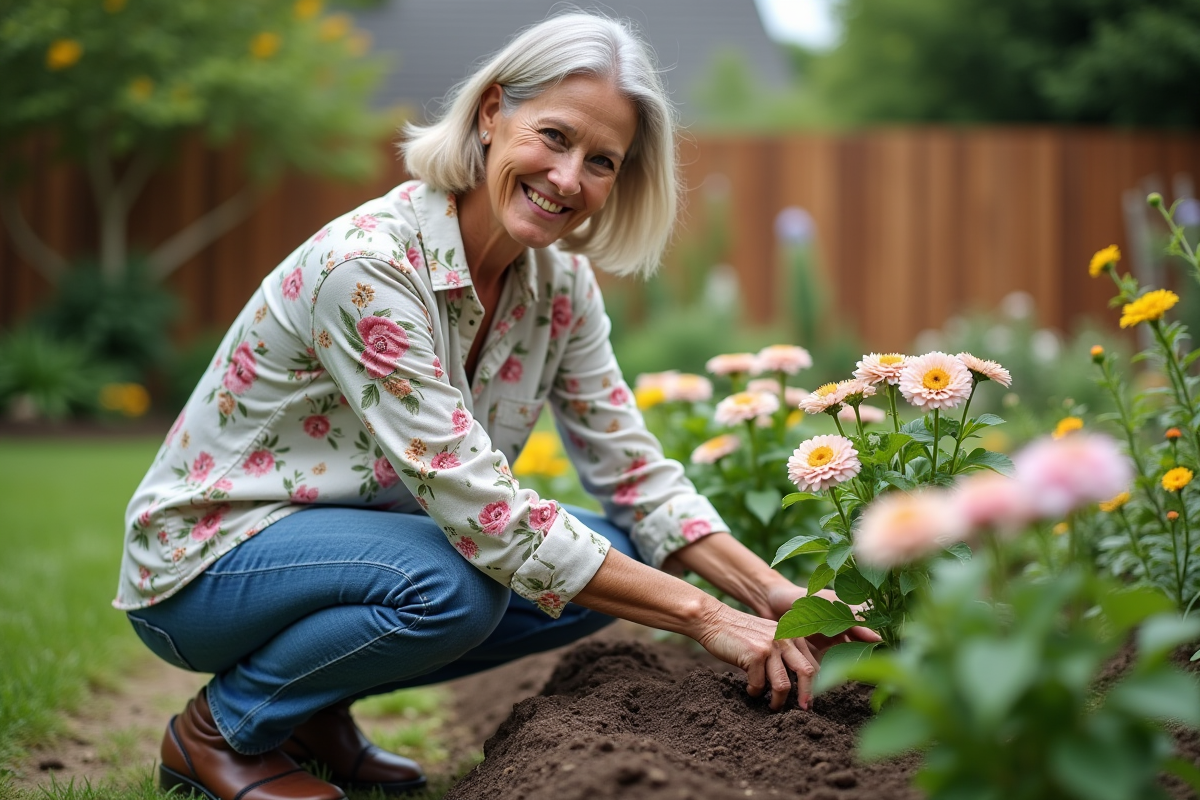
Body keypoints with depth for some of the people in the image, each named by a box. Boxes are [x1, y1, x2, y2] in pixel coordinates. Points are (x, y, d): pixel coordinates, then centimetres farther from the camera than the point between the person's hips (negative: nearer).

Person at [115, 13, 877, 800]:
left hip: (363, 536, 8)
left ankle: (316, 708, 5)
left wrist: (769, 590, -19)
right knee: (451, 584, -34)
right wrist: (704, 617, -32)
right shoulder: (368, 265, -30)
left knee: (612, 555, -10)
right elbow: (479, 508, -33)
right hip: (205, 559, -7)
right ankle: (220, 728, -6)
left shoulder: (559, 282, -6)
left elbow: (634, 471, -2)